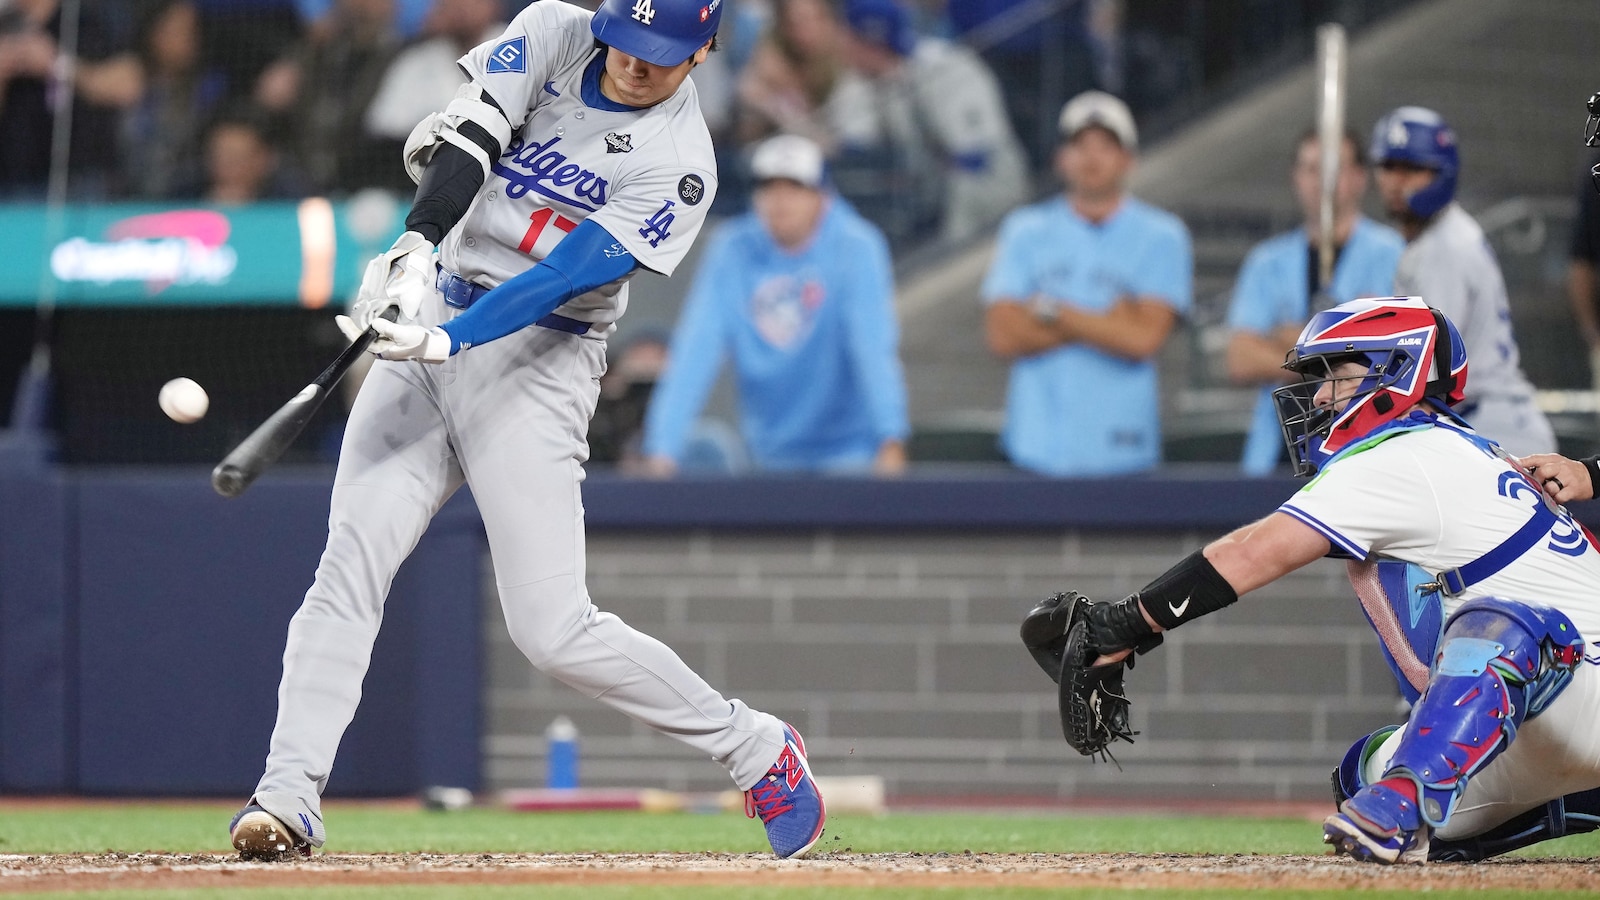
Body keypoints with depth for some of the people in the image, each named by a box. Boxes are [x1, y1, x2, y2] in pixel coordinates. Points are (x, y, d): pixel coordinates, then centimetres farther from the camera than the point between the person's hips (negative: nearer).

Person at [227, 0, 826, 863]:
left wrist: (450, 339, -33)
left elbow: (566, 276, -21)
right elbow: (461, 140, -12)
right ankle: (288, 798, -12)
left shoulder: (680, 167, -11)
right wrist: (416, 248, -29)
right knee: (349, 566, -10)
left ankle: (756, 750, 8)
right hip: (434, 313, 5)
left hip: (537, 361, -4)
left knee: (552, 629, -9)